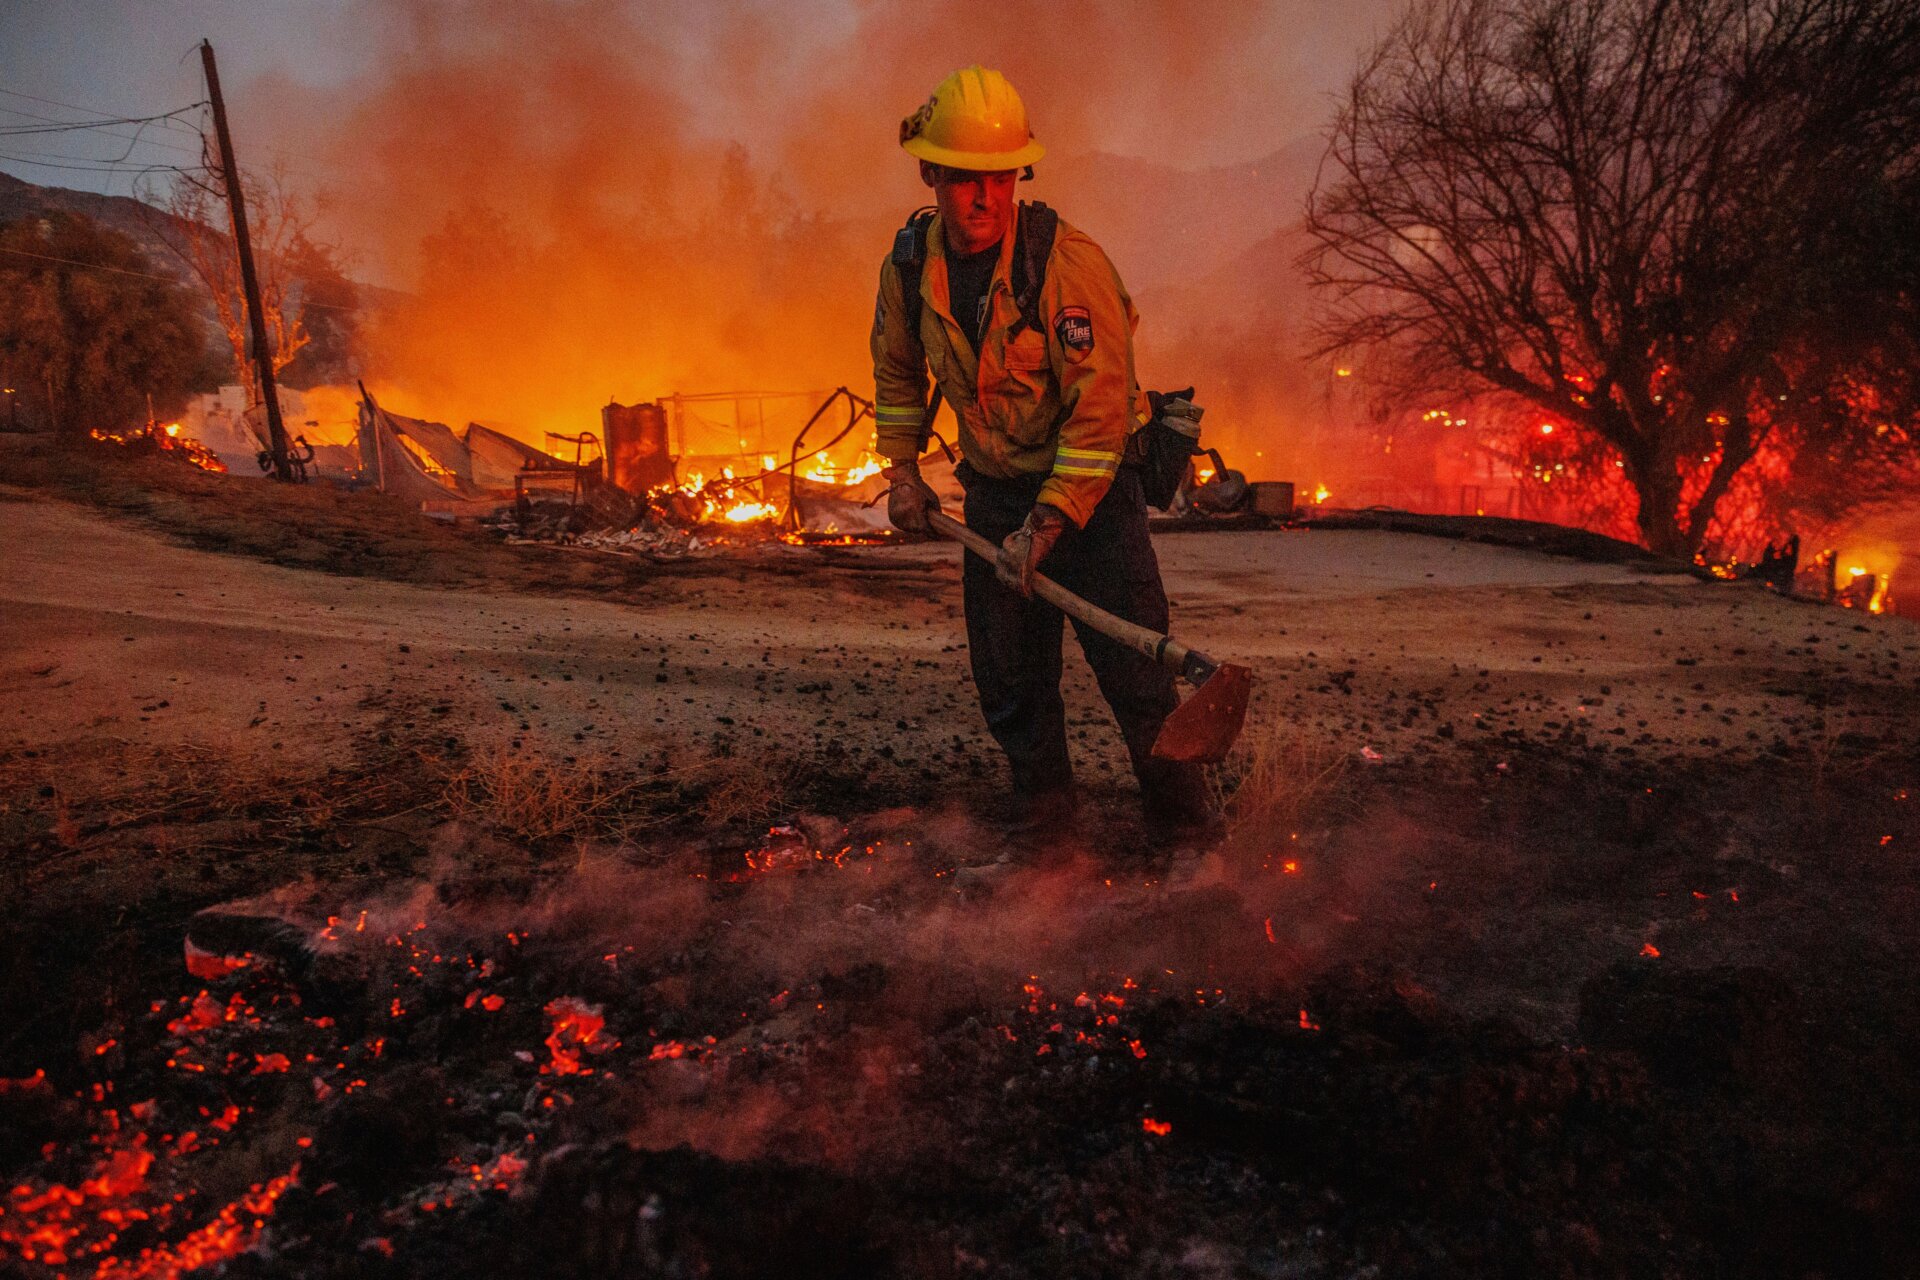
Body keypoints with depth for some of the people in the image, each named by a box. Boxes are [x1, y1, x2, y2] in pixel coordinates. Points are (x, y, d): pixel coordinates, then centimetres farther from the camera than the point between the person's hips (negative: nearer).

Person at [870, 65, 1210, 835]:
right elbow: (896, 369, 16)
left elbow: (1100, 407, -23)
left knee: (1132, 667, -6)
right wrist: (902, 470, 12)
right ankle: (1041, 801, 28)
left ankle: (1182, 822, 9)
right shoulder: (909, 267, -4)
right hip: (994, 488, 5)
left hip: (1091, 486, -5)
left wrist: (1046, 525, -26)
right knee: (1006, 670, 9)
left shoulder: (1068, 261, -22)